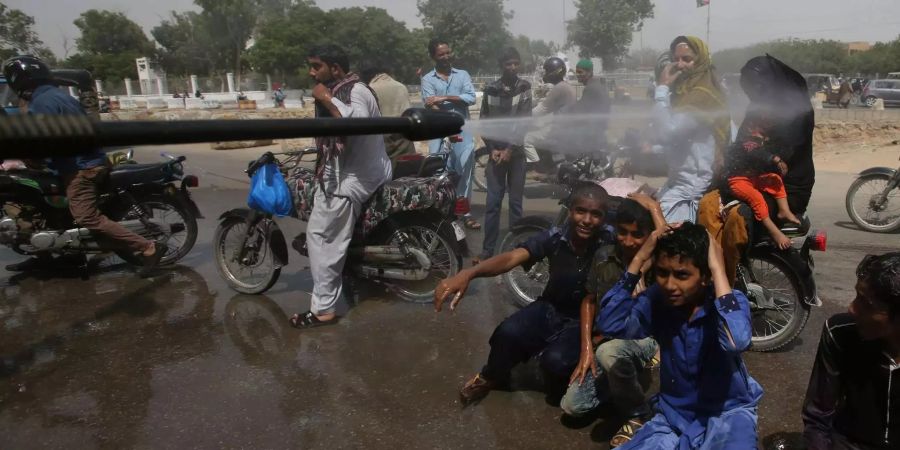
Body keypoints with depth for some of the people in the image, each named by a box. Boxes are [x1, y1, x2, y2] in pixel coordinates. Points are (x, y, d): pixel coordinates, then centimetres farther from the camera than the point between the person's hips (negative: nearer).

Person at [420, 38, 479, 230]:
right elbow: (431, 107, -8)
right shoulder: (428, 79, 6)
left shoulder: (463, 75, 12)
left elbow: (471, 98, -3)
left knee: (465, 170, 3)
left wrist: (444, 98, -12)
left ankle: (464, 212, 12)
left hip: (463, 130, 2)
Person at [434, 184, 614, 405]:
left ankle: (562, 384, 8)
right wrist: (467, 274, -48)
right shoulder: (555, 237, -17)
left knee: (556, 360, -31)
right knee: (508, 332, -26)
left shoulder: (609, 244, -19)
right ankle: (492, 376, 7)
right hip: (549, 307, 2)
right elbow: (512, 257, -29)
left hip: (583, 321, -2)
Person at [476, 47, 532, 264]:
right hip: (496, 151, 1)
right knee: (493, 202, 1)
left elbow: (523, 121, -8)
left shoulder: (525, 87, 1)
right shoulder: (490, 89, 5)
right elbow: (483, 121, 6)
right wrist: (492, 149, -5)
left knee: (515, 202, 4)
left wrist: (510, 149, -15)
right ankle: (488, 248, 7)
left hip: (517, 152, -1)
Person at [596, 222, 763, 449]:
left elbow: (736, 342, -40)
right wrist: (639, 259, -24)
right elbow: (610, 324, -25)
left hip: (727, 412, -2)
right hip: (674, 413, 3)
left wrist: (718, 268, -34)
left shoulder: (730, 302, -17)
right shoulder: (657, 299, -9)